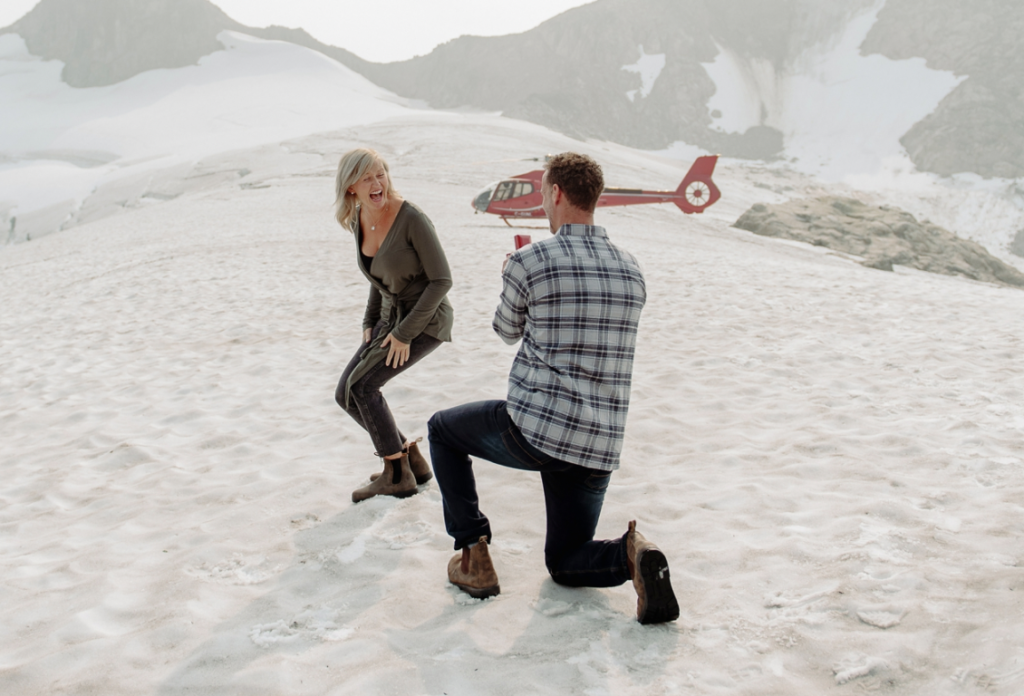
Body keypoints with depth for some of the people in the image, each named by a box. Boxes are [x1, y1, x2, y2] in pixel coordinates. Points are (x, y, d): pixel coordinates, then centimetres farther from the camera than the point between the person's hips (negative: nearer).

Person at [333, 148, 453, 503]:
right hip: (392, 317, 8)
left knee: (361, 385, -19)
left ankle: (397, 475, -5)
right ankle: (411, 461, 13)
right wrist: (370, 323, 7)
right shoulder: (358, 219, -1)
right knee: (346, 394, 2)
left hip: (426, 320, -8)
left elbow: (442, 280, -20)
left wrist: (405, 333, -21)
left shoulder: (413, 219, -24)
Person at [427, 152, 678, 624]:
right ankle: (631, 555, -10)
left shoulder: (529, 262, -8)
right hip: (599, 448, 5)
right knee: (565, 562, 23)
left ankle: (473, 554, 18)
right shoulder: (631, 272, 8)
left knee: (442, 430, 25)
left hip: (532, 431, -5)